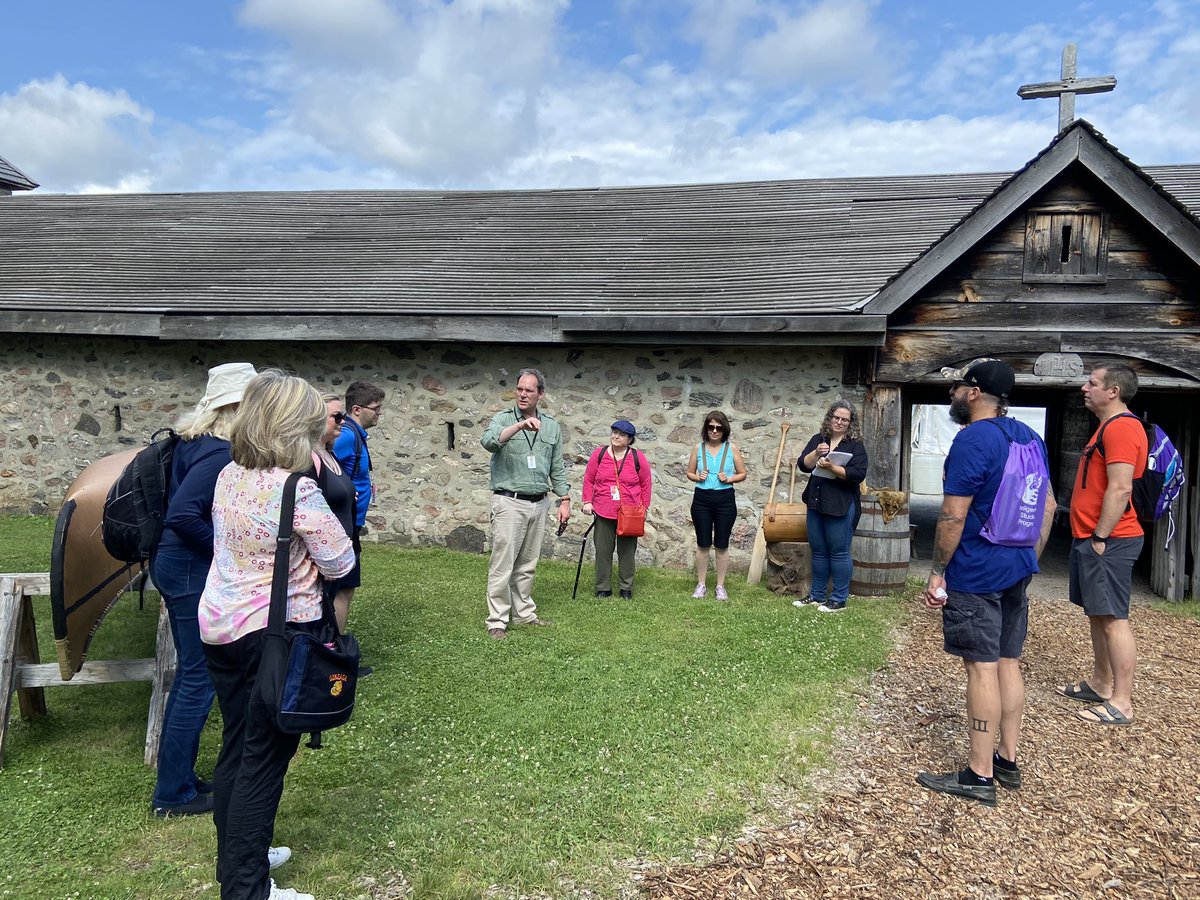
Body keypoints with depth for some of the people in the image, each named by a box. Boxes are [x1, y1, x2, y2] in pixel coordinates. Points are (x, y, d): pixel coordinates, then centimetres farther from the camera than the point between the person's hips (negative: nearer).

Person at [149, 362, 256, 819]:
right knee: (199, 678, 1)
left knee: (191, 674, 19)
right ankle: (173, 794, 15)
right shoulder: (219, 453, -21)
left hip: (175, 563, 10)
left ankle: (178, 778, 31)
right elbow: (182, 515, -29)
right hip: (192, 572, -10)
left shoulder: (195, 442, 8)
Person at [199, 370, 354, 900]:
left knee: (236, 749, 21)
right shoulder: (297, 490, -22)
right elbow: (340, 563, -13)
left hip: (220, 625, 8)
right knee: (264, 763, 5)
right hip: (274, 634, -8)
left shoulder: (229, 476, 1)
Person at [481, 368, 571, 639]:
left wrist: (564, 500, 8)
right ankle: (497, 621, 4)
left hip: (539, 504, 4)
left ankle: (524, 613, 24)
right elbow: (488, 442, -25)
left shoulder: (551, 426, 10)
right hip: (509, 502, -4)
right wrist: (520, 425, -37)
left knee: (527, 565, 13)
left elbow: (557, 468, 14)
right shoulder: (504, 418, -3)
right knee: (503, 565, -3)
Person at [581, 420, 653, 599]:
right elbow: (588, 479, 6)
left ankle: (626, 588, 19)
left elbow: (645, 485, 3)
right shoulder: (599, 454, 0)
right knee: (603, 550, 7)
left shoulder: (638, 458, -3)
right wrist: (587, 502, 1)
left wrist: (643, 508, 2)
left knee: (627, 551, 8)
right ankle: (603, 588, 18)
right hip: (603, 512, 1)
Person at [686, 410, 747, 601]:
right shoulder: (698, 448, 3)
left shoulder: (732, 448, -1)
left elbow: (742, 474, 4)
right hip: (702, 500, 1)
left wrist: (729, 479, -13)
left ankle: (720, 586, 17)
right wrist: (698, 477, -10)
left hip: (725, 500, -1)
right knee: (702, 544, 7)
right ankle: (701, 584, 18)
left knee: (722, 545, 5)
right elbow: (689, 473, 10)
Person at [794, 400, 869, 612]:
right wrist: (816, 453, -16)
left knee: (839, 553, 0)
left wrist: (831, 467, -25)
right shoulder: (818, 439, 10)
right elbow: (803, 465, 2)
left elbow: (858, 475, -15)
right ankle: (817, 595, 24)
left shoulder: (856, 446, -3)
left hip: (841, 506, -5)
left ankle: (839, 599, 9)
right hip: (816, 503, 5)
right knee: (818, 552, 13)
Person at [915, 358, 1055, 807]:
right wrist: (1029, 560, 21)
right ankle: (1008, 760, 25)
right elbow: (1048, 505, 17)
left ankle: (979, 775, 4)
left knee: (982, 667, -3)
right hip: (1017, 570, 9)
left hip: (976, 574, -9)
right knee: (1008, 662, 15)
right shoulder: (1030, 437, 11)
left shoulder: (972, 440, -17)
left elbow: (953, 515, -19)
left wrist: (938, 572, -12)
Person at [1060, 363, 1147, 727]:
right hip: (1093, 537, 11)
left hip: (1110, 541, -11)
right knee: (1097, 615, 17)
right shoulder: (1108, 427, 18)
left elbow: (1120, 489, -23)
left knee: (1113, 619, -7)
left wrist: (1100, 538, -20)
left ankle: (1121, 703, -2)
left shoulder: (1121, 428, -16)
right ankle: (1100, 684, 27)